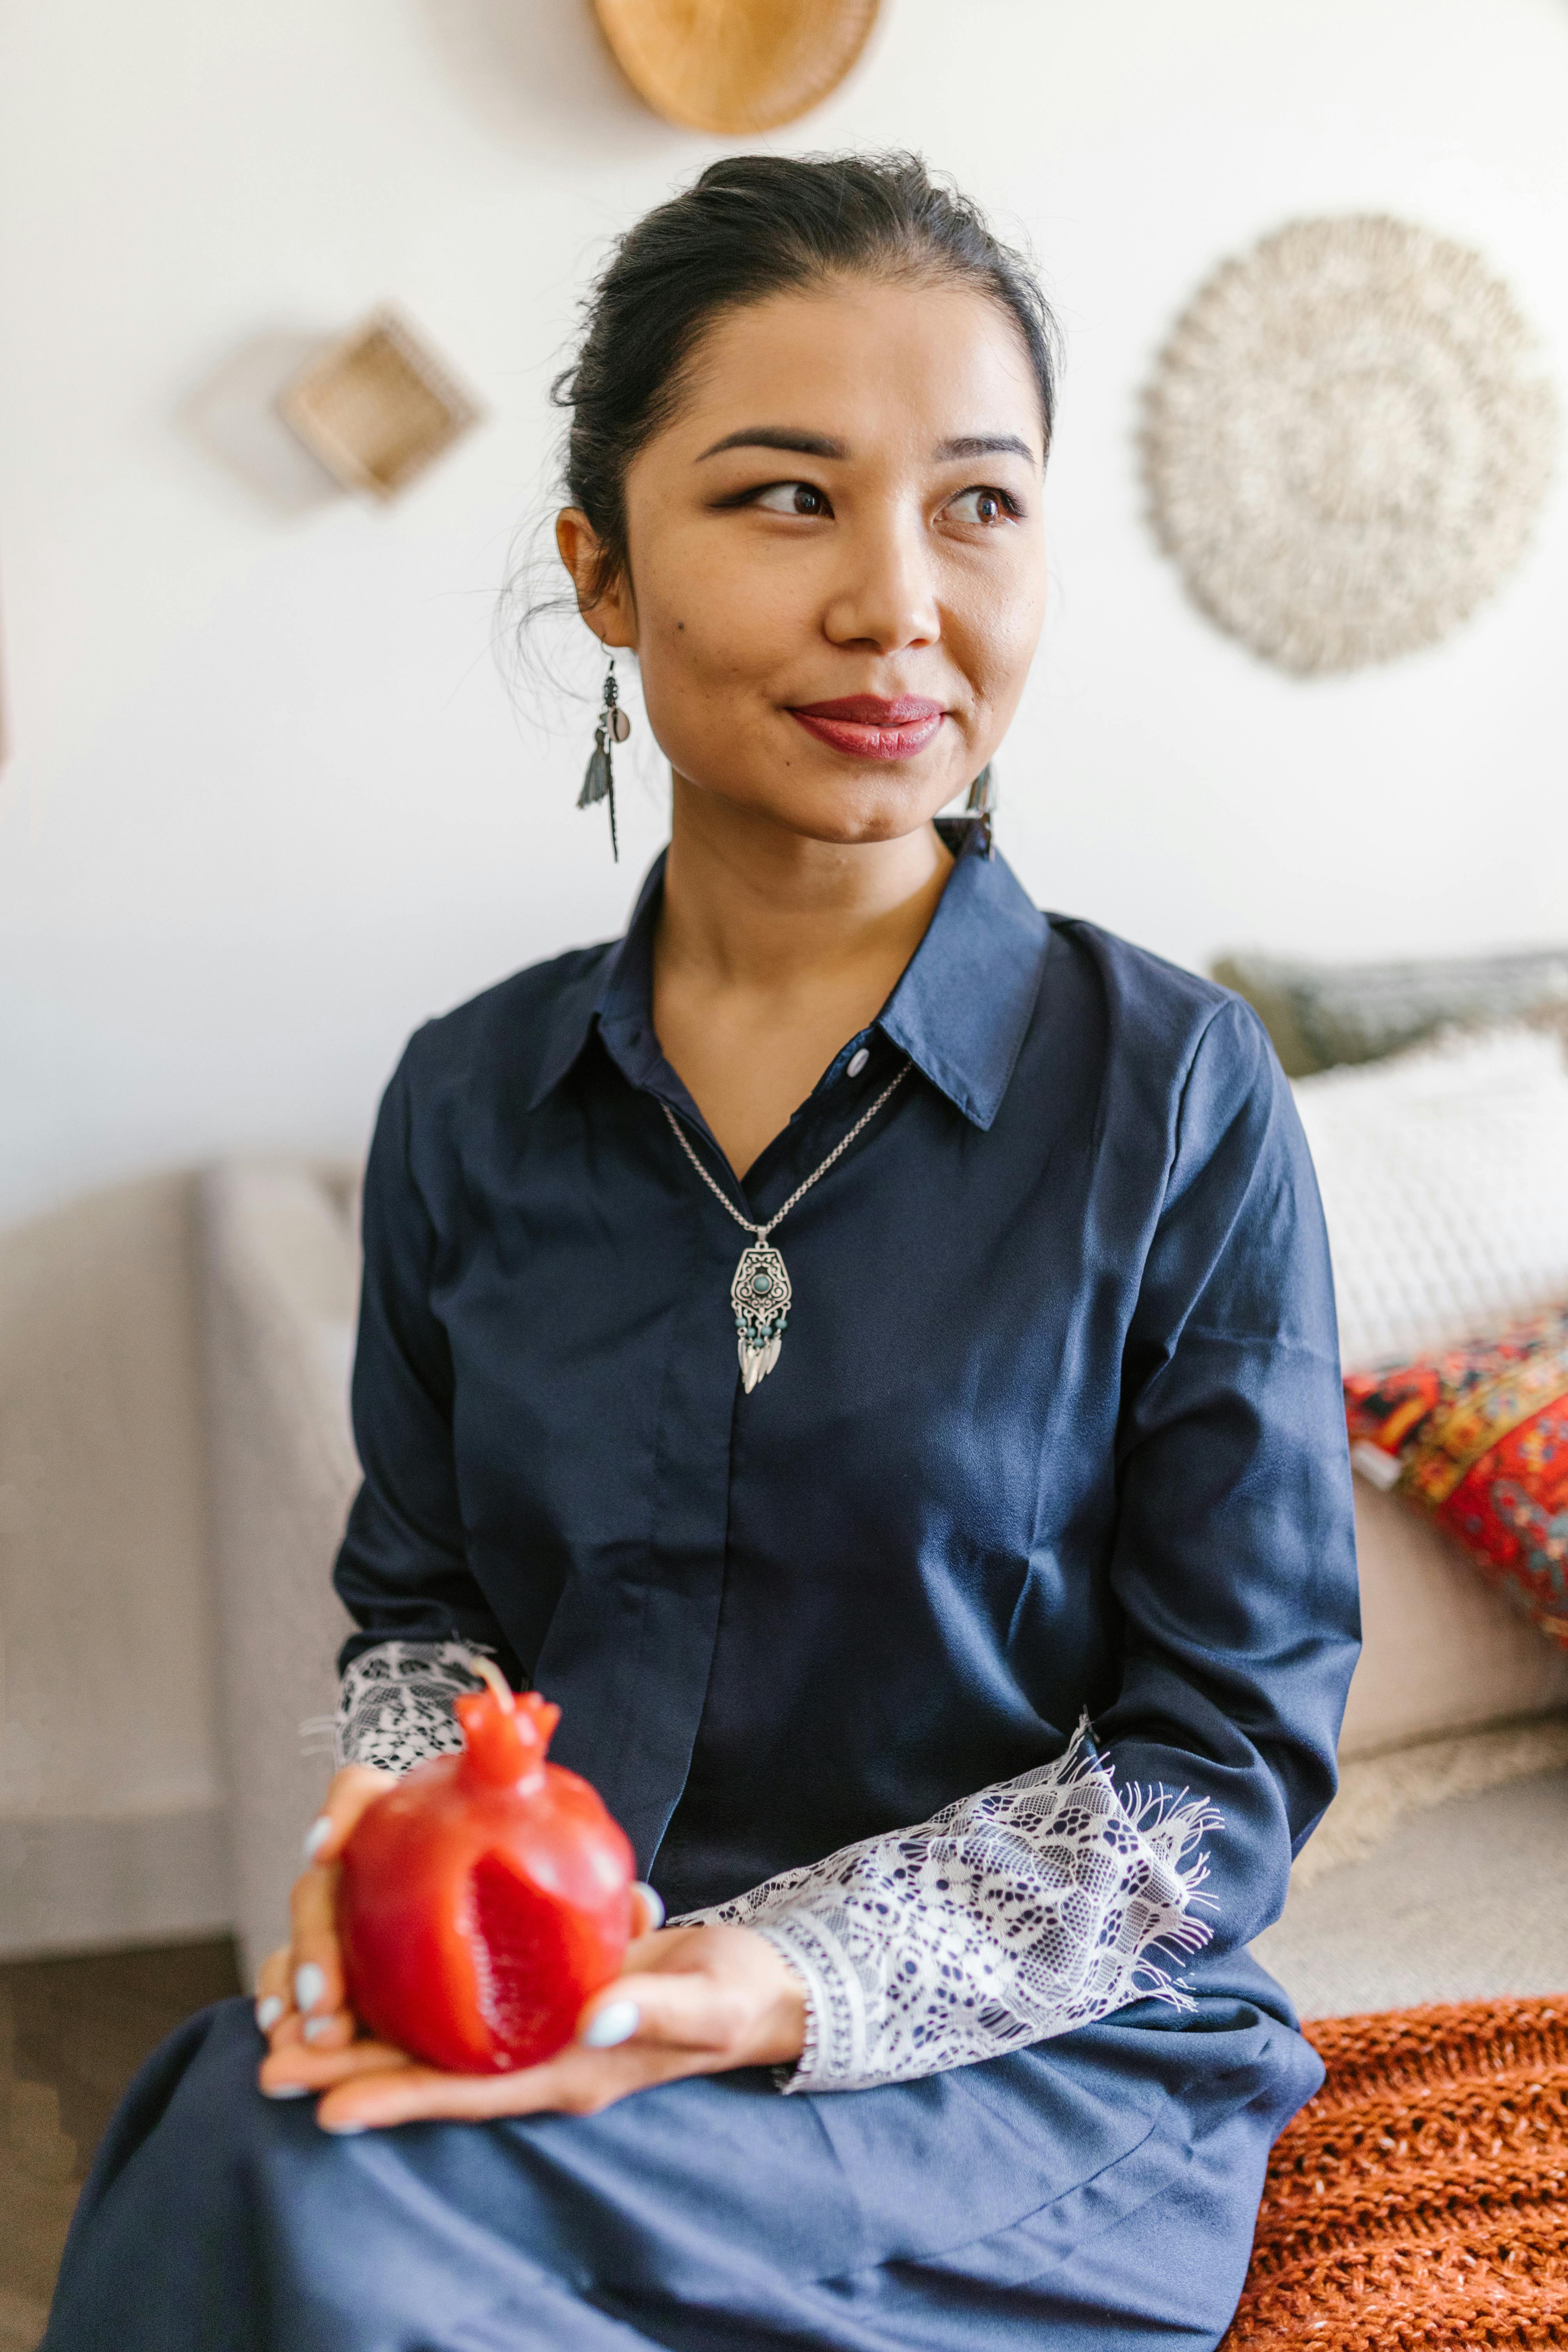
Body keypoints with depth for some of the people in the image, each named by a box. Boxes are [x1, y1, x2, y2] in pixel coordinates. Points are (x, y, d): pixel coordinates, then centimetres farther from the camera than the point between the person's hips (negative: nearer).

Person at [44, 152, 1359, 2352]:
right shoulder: (471, 1098, 3)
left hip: (1041, 2069, -3)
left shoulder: (1175, 1089, -8)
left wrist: (778, 1983, -20)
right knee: (261, 2097, -28)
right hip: (527, 2010, 4)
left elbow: (1228, 1761, -7)